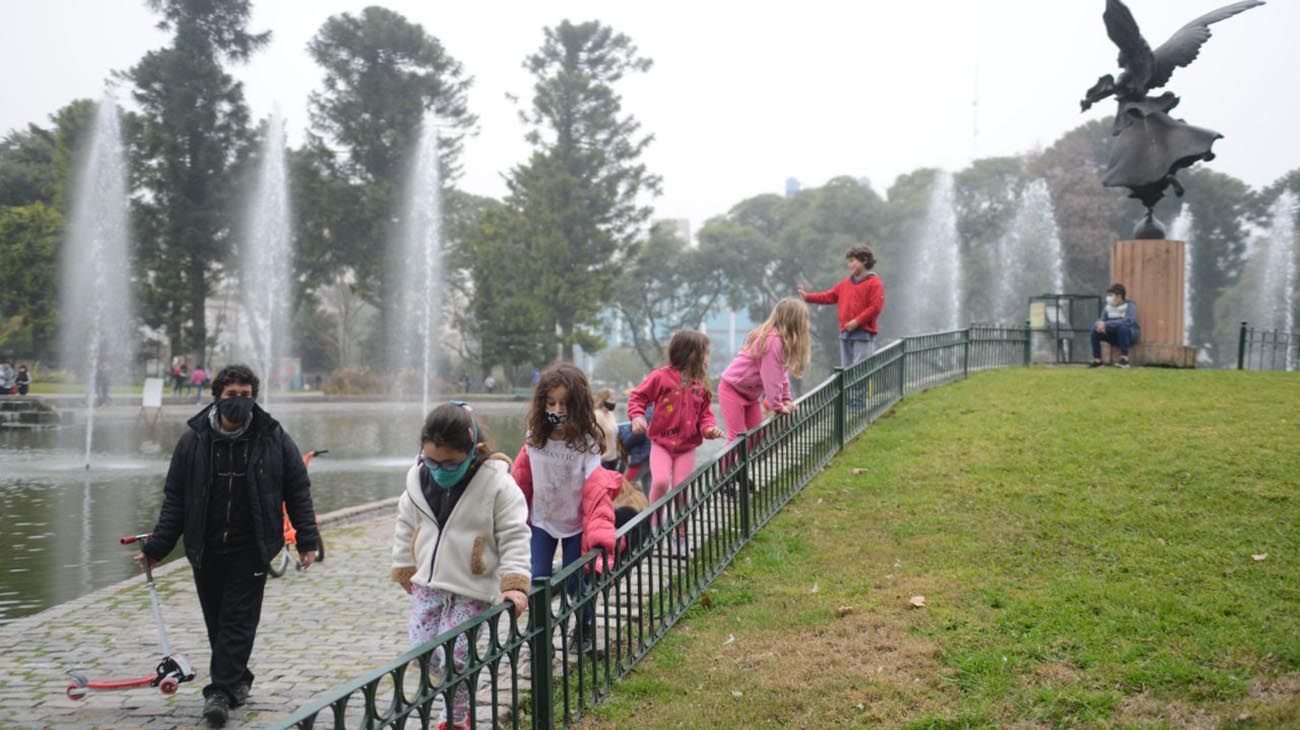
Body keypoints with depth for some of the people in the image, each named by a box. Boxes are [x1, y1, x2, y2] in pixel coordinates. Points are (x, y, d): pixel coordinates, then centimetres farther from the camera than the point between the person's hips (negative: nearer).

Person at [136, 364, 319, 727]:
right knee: (216, 620, 11)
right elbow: (174, 499, 5)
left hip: (250, 549, -2)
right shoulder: (193, 440, -1)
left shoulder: (274, 439, -3)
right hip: (205, 548, 2)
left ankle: (221, 691, -1)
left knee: (239, 619, -5)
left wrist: (307, 541, -1)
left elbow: (298, 492, 3)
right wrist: (156, 547, 3)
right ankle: (236, 679, 29)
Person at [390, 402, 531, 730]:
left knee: (453, 657, -8)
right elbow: (405, 528, 12)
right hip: (428, 584, 5)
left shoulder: (498, 484, -17)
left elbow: (514, 538, -13)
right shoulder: (417, 479, -2)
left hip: (472, 590, -5)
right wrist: (406, 569, 16)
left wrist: (514, 583, -20)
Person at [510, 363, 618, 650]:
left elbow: (597, 489, -23)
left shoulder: (586, 442, -19)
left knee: (575, 583, 7)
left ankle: (585, 629, 36)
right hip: (541, 521, 2)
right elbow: (520, 482, 1)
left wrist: (600, 534, -32)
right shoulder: (534, 439, -8)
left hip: (575, 524, -2)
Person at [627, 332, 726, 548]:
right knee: (660, 481, -22)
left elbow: (705, 413, 9)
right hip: (661, 443, -3)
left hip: (687, 447, 3)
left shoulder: (701, 384, 3)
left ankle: (682, 535, 21)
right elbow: (637, 397, -2)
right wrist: (637, 416, -18)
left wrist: (709, 427, -11)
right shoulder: (661, 377, -10)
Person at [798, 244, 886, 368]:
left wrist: (857, 321, -16)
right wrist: (807, 296, 11)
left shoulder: (874, 283, -6)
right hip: (845, 334, 7)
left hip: (864, 335, -7)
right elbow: (829, 296, 18)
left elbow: (876, 307, -13)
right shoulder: (846, 283, 16)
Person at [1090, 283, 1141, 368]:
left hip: (1130, 335, -5)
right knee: (1095, 330, -14)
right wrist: (1100, 324, -26)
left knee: (1122, 327, -37)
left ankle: (1124, 359, -30)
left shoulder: (1130, 306, -16)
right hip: (1114, 337, 5)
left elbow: (1128, 321, -34)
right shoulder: (1108, 307, 0)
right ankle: (1097, 360, -6)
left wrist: (1106, 324, -38)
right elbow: (1101, 320, 3)